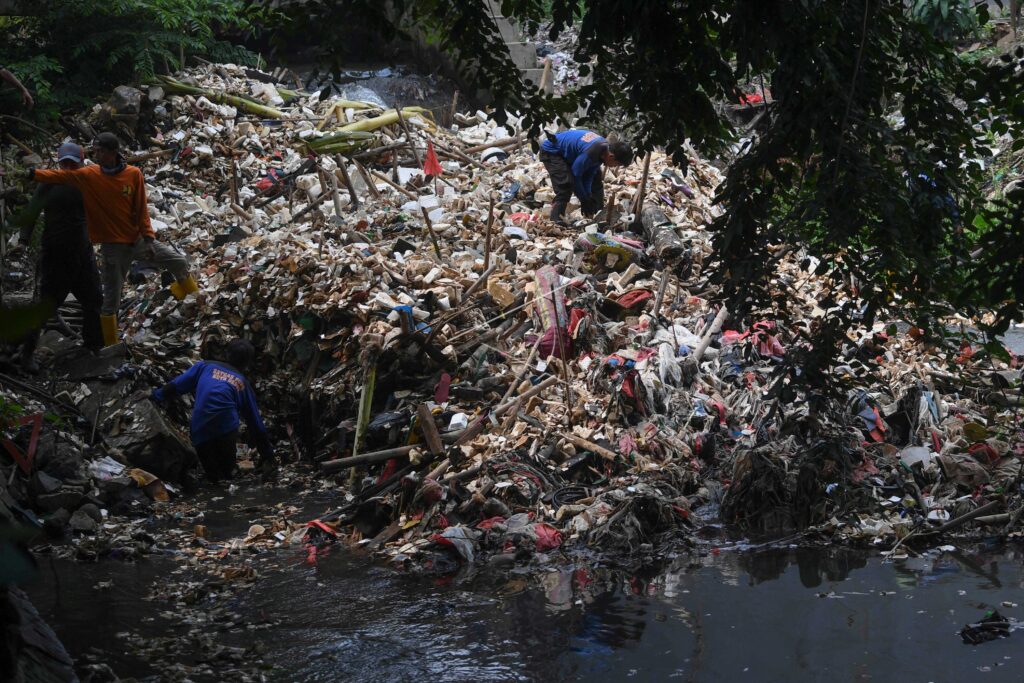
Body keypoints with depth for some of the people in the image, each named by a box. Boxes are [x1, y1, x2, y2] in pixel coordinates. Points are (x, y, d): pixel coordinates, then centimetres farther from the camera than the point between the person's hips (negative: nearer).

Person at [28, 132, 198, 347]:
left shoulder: (134, 174, -8)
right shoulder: (89, 175, -9)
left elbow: (141, 210, -5)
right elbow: (60, 176, -15)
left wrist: (149, 238, -9)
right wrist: (32, 174, -29)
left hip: (138, 239, 1)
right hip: (113, 246, -1)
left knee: (179, 262, -1)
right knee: (111, 300, 4)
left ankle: (188, 291, 31)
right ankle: (111, 347, 16)